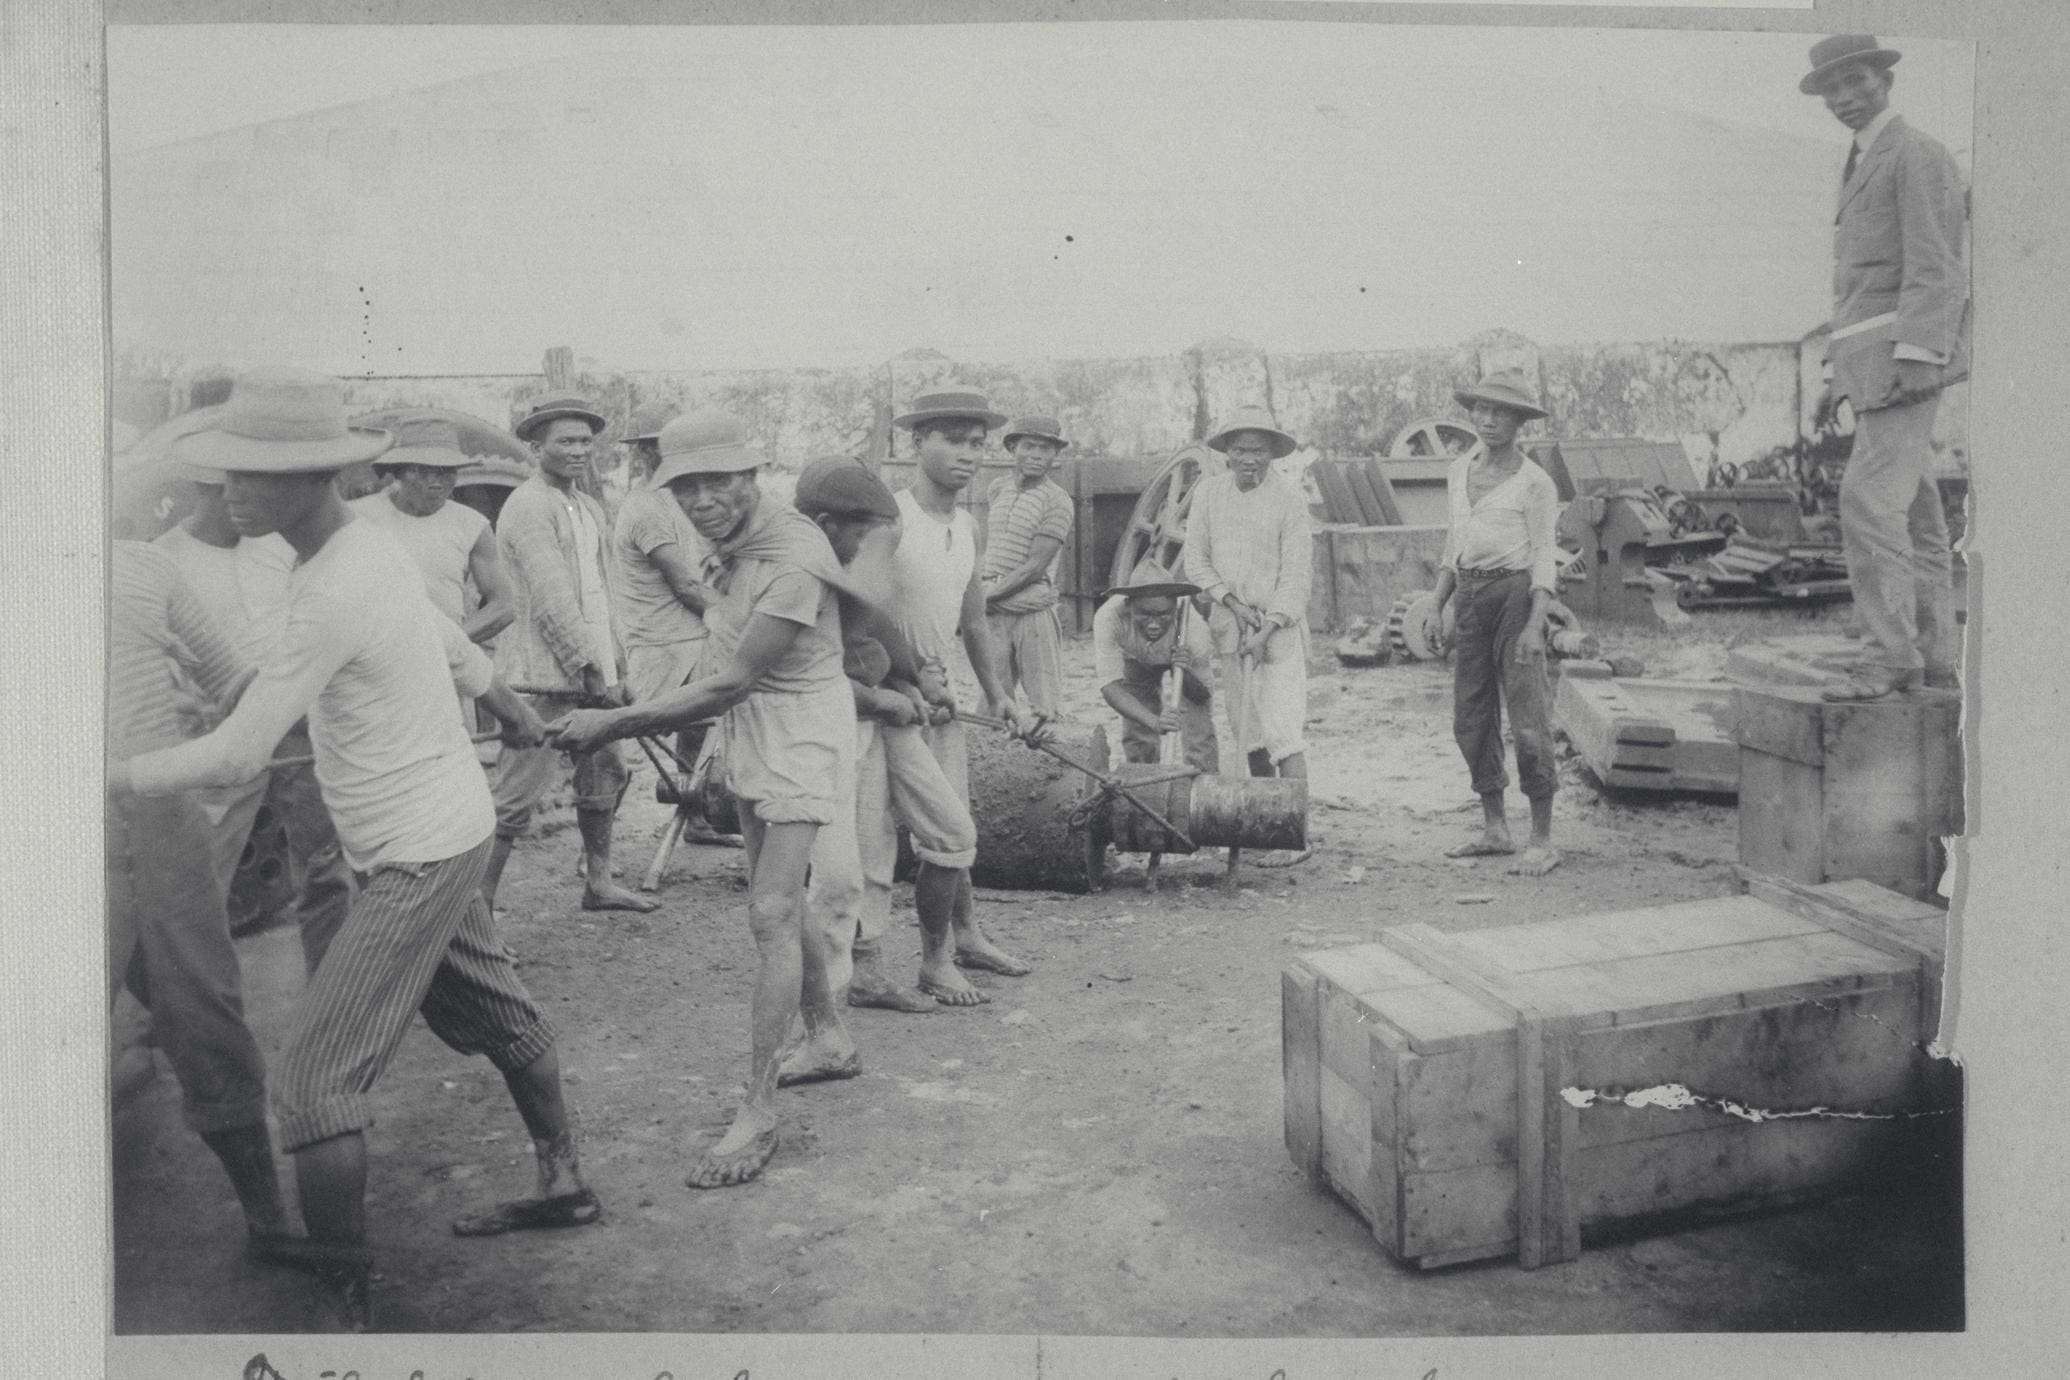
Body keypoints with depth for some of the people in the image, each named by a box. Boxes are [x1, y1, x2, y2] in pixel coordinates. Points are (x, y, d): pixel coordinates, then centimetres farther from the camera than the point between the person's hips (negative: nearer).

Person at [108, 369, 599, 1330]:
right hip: (451, 830, 10)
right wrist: (515, 712, 39)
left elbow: (235, 756, -24)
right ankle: (563, 1186, 41)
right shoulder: (368, 547, 3)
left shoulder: (334, 596, -25)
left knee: (314, 1082, -5)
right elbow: (453, 646, 22)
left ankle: (344, 1297, 6)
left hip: (416, 860, -10)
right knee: (498, 1017, 23)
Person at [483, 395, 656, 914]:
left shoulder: (589, 508, 17)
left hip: (592, 671, 9)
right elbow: (551, 599, -18)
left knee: (604, 776, 17)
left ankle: (598, 883, 30)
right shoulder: (529, 506, -12)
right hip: (546, 674, -9)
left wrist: (615, 665, 18)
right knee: (518, 793, -8)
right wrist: (591, 667, -19)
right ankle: (479, 898, -1)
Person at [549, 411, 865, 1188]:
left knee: (771, 913, -12)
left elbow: (731, 683, -25)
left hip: (800, 735, -9)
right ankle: (829, 1039, 37)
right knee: (779, 901, 18)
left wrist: (615, 724, -20)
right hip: (749, 735, 9)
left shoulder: (790, 563, -26)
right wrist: (645, 717, -2)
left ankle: (759, 1110, -8)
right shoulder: (726, 547, 1)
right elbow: (724, 668, 8)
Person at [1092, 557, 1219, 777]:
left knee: (1198, 731, -14)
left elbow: (1203, 694, -24)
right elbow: (1109, 686, -43)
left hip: (1183, 656, -1)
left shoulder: (1192, 625, -38)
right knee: (1136, 734, -4)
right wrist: (1154, 721, -58)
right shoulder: (1109, 617, -40)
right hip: (1135, 661, 1)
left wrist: (1185, 673, -47)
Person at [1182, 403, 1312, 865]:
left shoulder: (1290, 500, -6)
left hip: (1280, 626, -4)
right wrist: (1233, 603, -7)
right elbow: (1196, 561, 6)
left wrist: (1266, 630, -14)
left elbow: (1296, 576, -7)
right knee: (1247, 730, 8)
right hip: (1229, 624, 4)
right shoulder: (1209, 493, 4)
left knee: (1281, 728, -12)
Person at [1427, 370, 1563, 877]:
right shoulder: (1458, 471, 13)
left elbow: (1545, 560, -8)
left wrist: (1535, 625, -18)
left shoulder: (1534, 482, -5)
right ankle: (1495, 830, 19)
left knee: (1528, 721, -7)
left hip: (1516, 595, -6)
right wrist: (1437, 606, 13)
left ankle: (1542, 841, 0)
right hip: (1469, 597, 6)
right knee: (1471, 718, 8)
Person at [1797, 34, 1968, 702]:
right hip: (1874, 366, 10)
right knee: (1911, 510, 9)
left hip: (1905, 350, -10)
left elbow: (1935, 266, -15)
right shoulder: (1862, 165, 23)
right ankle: (1933, 659, 13)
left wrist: (1916, 354, -23)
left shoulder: (1916, 154, -6)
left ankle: (1889, 656, -17)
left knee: (1868, 499, -18)